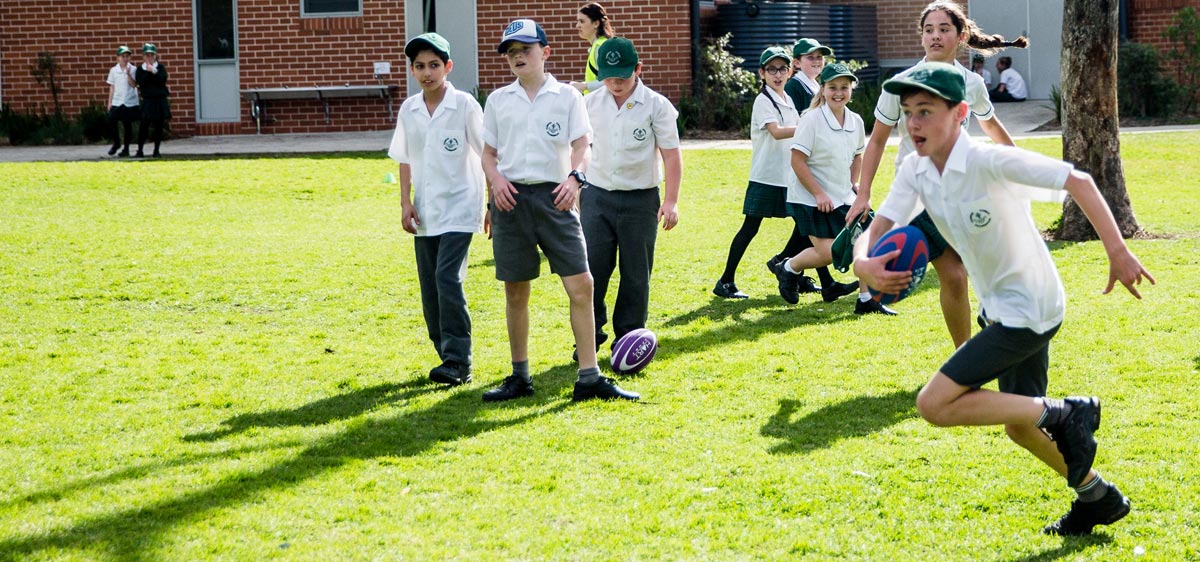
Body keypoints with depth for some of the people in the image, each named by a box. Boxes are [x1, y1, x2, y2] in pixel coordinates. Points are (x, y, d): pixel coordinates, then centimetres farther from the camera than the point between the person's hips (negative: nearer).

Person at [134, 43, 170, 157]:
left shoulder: (161, 67, 5)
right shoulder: (140, 69, 4)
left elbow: (163, 80, -10)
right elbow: (140, 82, -10)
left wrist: (154, 71, -18)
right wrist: (148, 72, -16)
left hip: (160, 100, 1)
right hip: (147, 100, -1)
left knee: (158, 126, 3)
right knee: (144, 125, -6)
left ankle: (156, 150, 11)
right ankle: (140, 150, 1)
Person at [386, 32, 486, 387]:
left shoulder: (465, 105, -7)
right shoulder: (409, 110, 6)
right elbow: (404, 159, 14)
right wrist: (405, 203, 3)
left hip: (459, 208, -5)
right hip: (424, 213, 6)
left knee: (448, 278, -17)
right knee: (430, 287, 7)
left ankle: (458, 362, -14)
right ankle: (448, 356, 18)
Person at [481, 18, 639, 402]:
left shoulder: (566, 96, 5)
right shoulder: (498, 100, 10)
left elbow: (581, 145, 1)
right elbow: (488, 153, 13)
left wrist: (575, 177, -18)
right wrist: (495, 179, -7)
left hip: (554, 196, -2)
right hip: (511, 196, 2)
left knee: (581, 285, -8)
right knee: (515, 292, 7)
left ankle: (589, 378, -3)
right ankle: (520, 377, 19)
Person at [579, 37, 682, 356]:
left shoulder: (656, 105, -6)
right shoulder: (590, 103, 3)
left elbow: (671, 154, -5)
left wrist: (671, 201, -11)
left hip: (640, 199, -2)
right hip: (597, 197, 2)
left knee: (636, 274, 4)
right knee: (590, 268, -4)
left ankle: (629, 337, 16)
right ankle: (590, 334, 8)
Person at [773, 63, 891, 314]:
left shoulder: (856, 121, 4)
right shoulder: (812, 119, -15)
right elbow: (797, 161, -17)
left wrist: (854, 185, 9)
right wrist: (819, 194, -18)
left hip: (842, 197, 6)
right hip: (810, 199, -6)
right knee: (828, 252, -12)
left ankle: (867, 300, 7)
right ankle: (789, 268, 17)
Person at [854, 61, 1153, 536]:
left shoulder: (989, 161, -26)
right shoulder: (916, 170, -4)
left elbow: (1077, 181, -27)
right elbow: (877, 227, -10)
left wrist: (1117, 253, -30)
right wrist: (863, 263, -34)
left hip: (1028, 309, -8)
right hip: (998, 309, 8)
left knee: (934, 404, -17)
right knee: (1018, 427, 22)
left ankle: (1064, 414, -5)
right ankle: (1098, 497, 43)